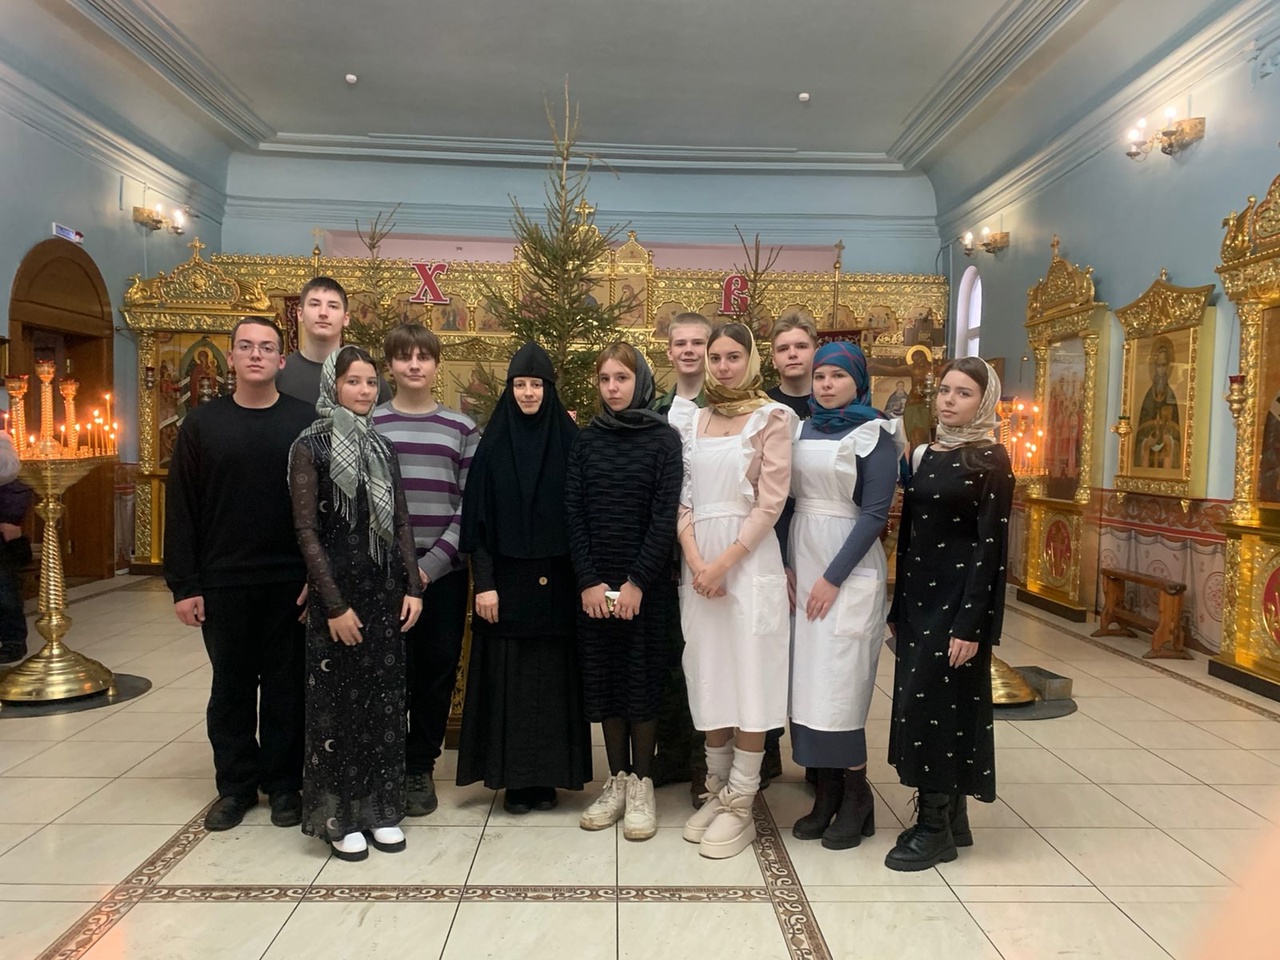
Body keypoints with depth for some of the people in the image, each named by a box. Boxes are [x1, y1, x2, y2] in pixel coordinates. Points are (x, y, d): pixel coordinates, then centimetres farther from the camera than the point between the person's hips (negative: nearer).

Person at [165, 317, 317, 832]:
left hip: (290, 582, -1)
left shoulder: (305, 422, 0)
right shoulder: (202, 423, 3)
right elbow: (180, 507, 2)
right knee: (230, 686, 12)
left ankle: (283, 783, 24)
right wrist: (183, 584, -2)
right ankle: (236, 784, 27)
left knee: (286, 686, 9)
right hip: (222, 582, 1)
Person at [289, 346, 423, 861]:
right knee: (338, 703, 5)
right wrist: (334, 604, -14)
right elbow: (307, 532, -10)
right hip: (338, 592, -5)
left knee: (384, 699, 10)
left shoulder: (382, 447, 10)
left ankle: (379, 807, 23)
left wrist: (412, 587, 1)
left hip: (386, 590, 5)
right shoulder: (310, 447, -6)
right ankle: (339, 816, 19)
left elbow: (401, 523, 10)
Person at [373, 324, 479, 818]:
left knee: (437, 672, 7)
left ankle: (420, 768, 24)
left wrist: (431, 564, -10)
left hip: (443, 571, 1)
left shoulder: (462, 428, 5)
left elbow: (470, 505, 0)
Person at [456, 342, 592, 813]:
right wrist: (483, 582, -7)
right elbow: (477, 517, -1)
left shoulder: (569, 442, 2)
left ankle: (548, 775, 19)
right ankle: (513, 778, 17)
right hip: (507, 579, 0)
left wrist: (581, 577, -3)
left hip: (555, 582, 0)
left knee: (553, 676, 6)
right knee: (507, 677, 4)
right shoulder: (492, 444, 1)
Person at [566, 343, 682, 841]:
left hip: (647, 585, -3)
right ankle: (617, 781, 21)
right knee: (603, 680, 8)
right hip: (595, 584, 3)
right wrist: (589, 580, -7)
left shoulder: (664, 439, -1)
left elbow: (665, 517, -8)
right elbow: (573, 514, 2)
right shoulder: (586, 440, 7)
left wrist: (637, 582, -13)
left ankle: (641, 785, 17)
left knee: (643, 680, 4)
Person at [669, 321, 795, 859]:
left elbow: (771, 501, -7)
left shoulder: (772, 417, 0)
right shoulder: (692, 419, 12)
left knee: (749, 678, 0)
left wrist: (724, 562, -14)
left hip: (749, 558, -4)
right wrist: (695, 561, -7)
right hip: (698, 562, 4)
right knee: (709, 678, 10)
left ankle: (740, 805, 10)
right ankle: (716, 791, 23)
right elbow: (681, 498, 7)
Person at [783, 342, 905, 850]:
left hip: (849, 570, -5)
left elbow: (875, 513, -10)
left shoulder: (874, 435, -4)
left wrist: (833, 578, -14)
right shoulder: (803, 431, 13)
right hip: (801, 565, 5)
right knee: (807, 680, 5)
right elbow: (788, 500, 11)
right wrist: (787, 567, 0)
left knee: (838, 683, -5)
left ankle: (856, 798, 12)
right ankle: (826, 794, 17)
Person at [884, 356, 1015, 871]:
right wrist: (898, 608, 11)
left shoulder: (990, 460, -7)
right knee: (917, 701, 10)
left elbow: (990, 545, -12)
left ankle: (937, 828, 11)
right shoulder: (924, 453, 11)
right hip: (918, 595, 7)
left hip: (958, 598, -7)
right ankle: (952, 819, 24)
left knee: (938, 702, -4)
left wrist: (971, 624, -17)